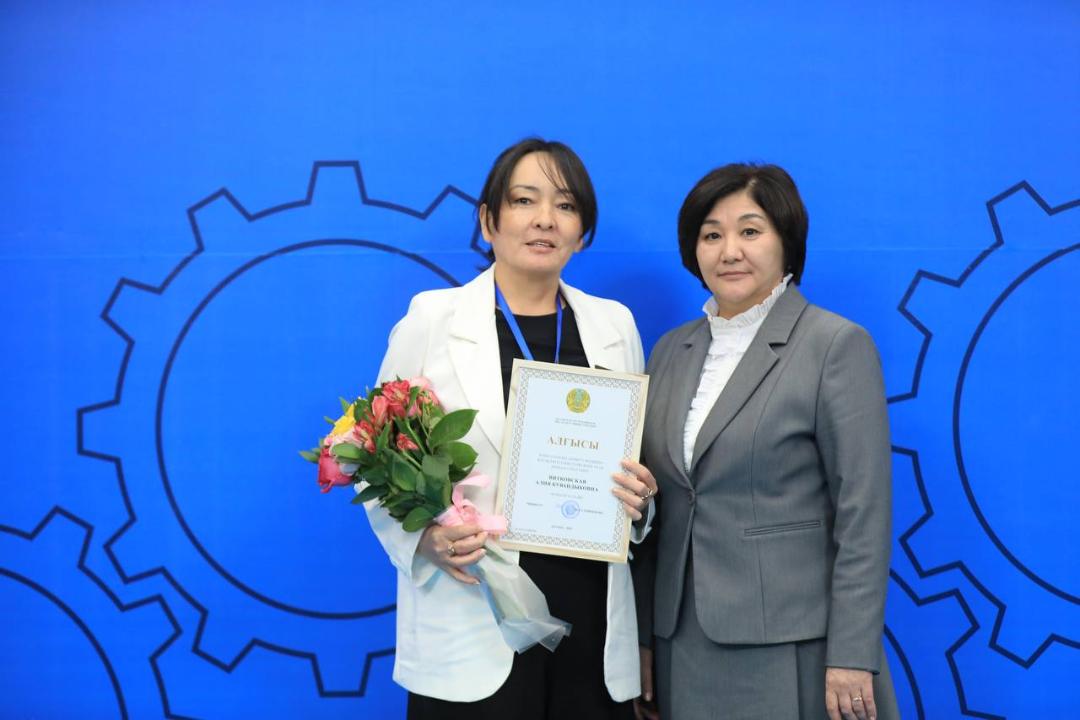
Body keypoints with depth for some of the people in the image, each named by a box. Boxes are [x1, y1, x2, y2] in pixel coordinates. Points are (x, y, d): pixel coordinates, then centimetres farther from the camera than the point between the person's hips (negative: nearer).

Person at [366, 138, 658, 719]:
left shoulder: (615, 324, 9)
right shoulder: (431, 318, -1)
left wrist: (640, 498, -5)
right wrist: (427, 537, -16)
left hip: (592, 622, 3)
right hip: (474, 626, -3)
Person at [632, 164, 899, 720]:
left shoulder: (838, 344, -7)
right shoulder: (671, 351, 10)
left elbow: (863, 514, -10)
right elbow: (655, 509, 12)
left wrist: (852, 657, -14)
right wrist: (643, 638, 10)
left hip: (792, 651, -5)